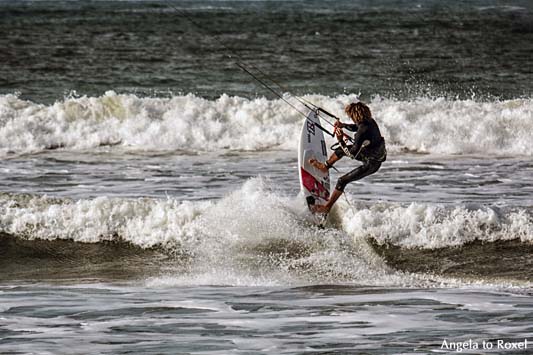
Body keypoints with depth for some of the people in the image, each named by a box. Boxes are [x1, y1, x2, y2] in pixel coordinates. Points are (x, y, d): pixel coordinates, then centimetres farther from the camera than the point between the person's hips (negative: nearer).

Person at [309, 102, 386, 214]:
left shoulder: (363, 131, -35)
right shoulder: (369, 121, -9)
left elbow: (352, 154, -30)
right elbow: (357, 127, 16)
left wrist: (341, 141, -26)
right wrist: (344, 125, 1)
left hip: (371, 164, -9)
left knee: (342, 181, -3)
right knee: (342, 149, 22)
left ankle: (327, 207, 11)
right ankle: (324, 166, 47)